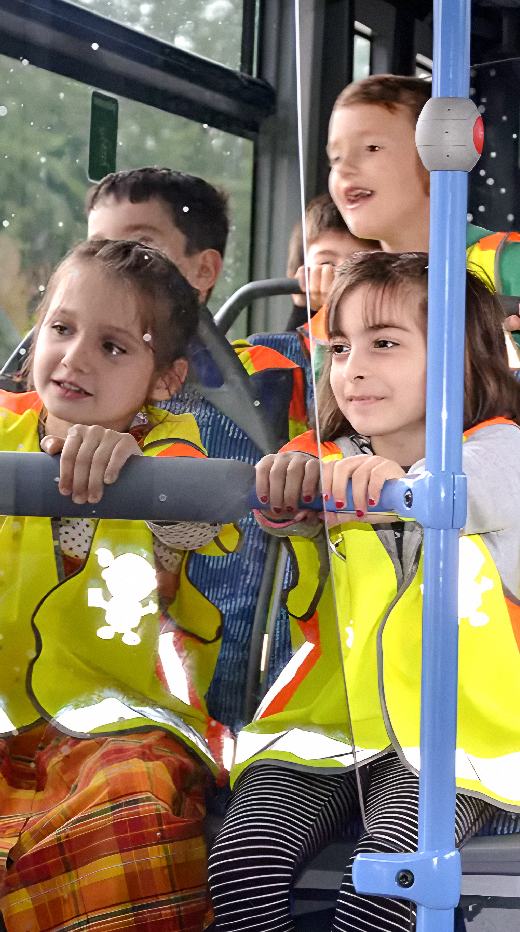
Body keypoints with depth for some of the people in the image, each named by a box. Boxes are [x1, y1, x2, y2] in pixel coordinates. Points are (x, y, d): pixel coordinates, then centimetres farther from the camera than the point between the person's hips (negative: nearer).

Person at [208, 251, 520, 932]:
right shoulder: (320, 462, 9)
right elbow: (278, 508, -13)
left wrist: (395, 482, -46)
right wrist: (287, 481, -37)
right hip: (323, 730, 3)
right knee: (244, 859, -22)